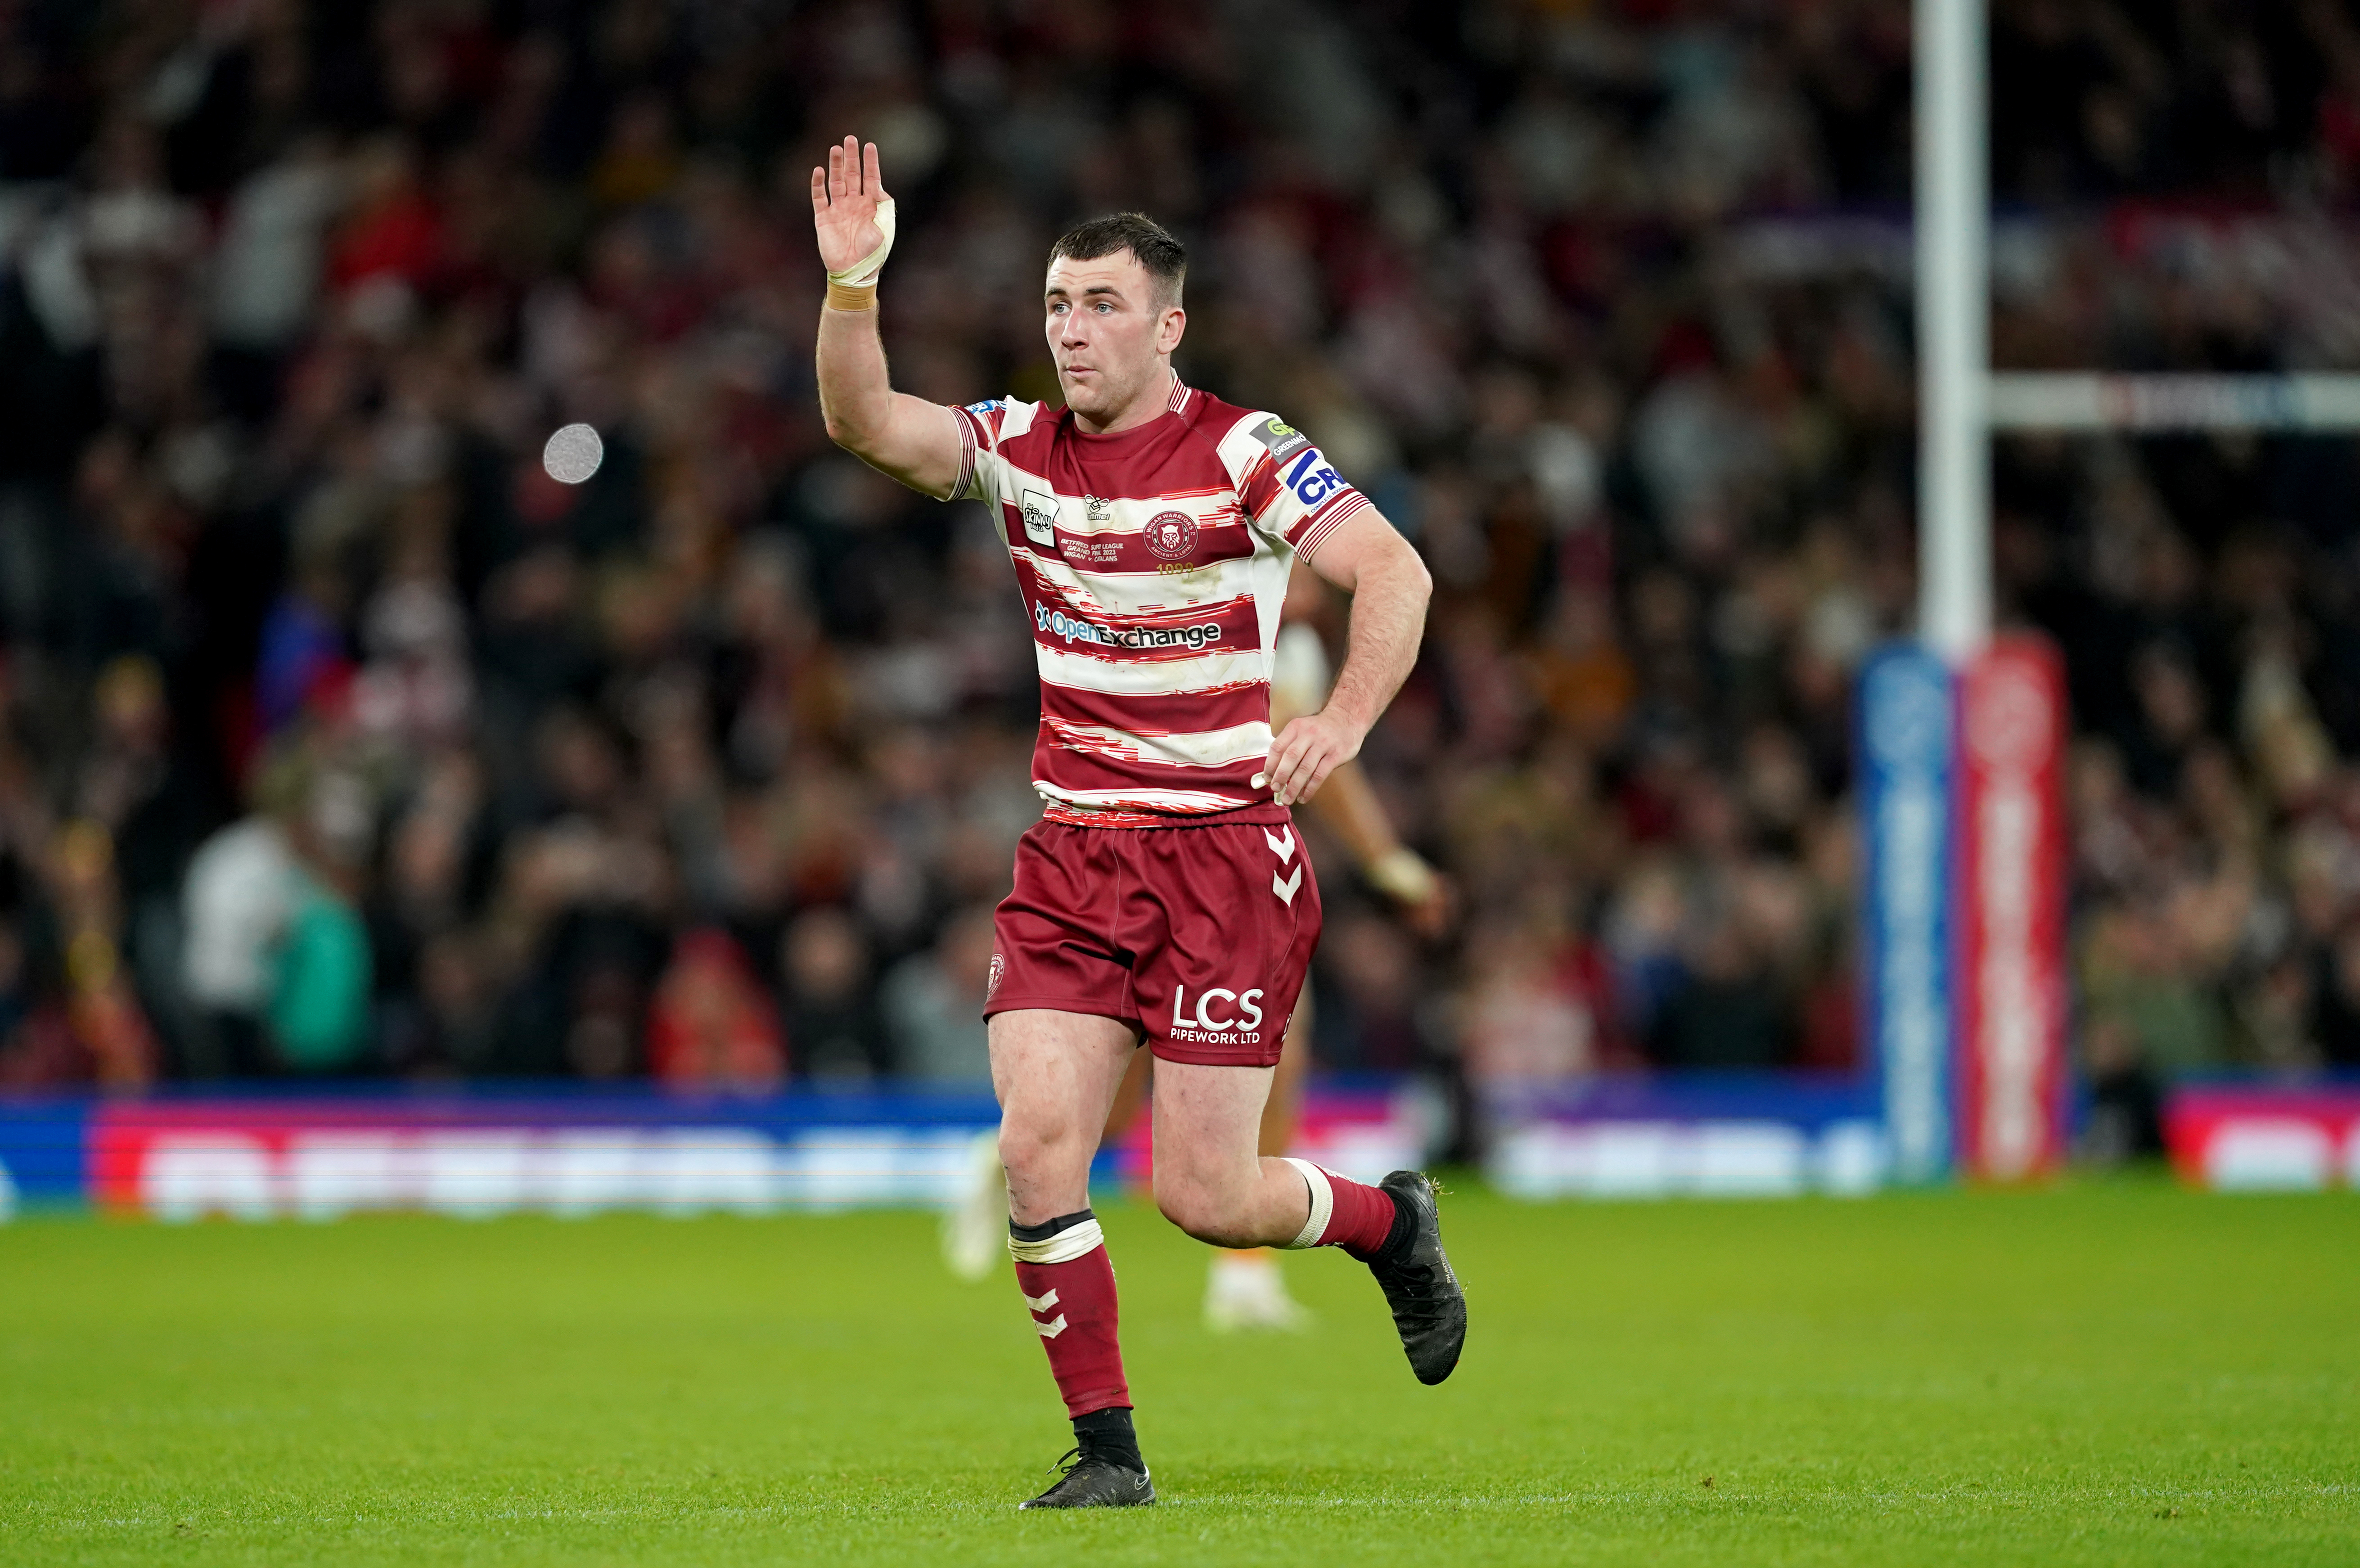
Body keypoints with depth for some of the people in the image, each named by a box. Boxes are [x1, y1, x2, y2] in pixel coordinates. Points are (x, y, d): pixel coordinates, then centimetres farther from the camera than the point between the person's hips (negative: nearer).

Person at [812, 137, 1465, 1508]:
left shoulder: (1246, 456, -9)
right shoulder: (1019, 449, 5)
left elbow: (1394, 572, -18)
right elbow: (866, 423, -7)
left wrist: (1346, 719, -32)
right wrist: (853, 283, -23)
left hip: (1226, 856, -4)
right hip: (1071, 862, 4)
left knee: (1203, 1195, -6)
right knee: (1038, 1149, -11)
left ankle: (1391, 1223, 26)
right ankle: (1107, 1450, 2)